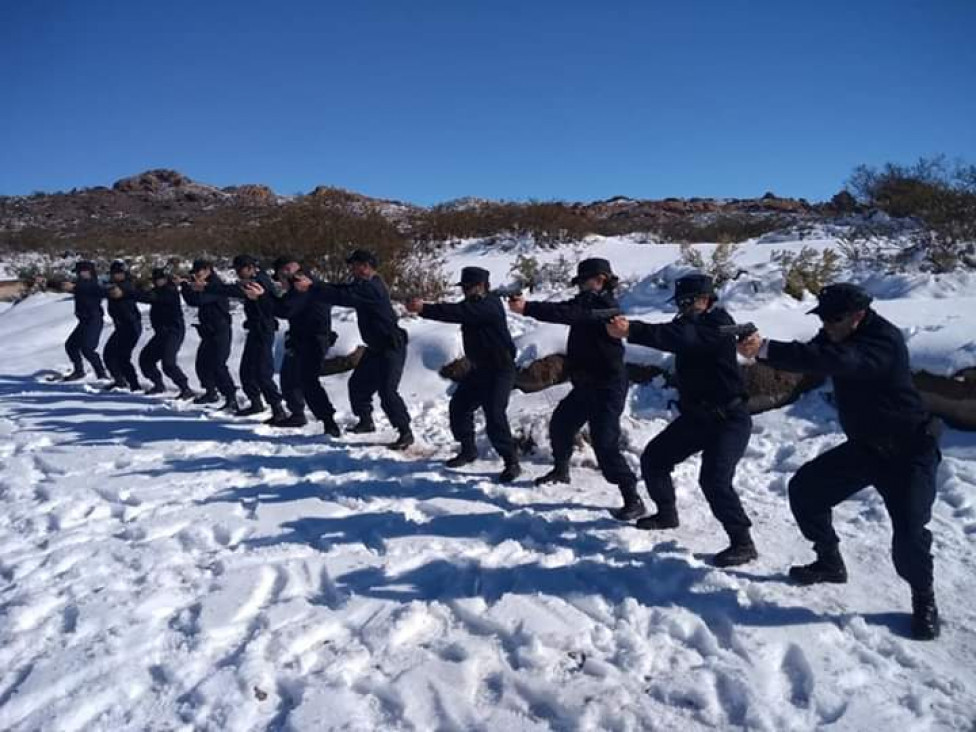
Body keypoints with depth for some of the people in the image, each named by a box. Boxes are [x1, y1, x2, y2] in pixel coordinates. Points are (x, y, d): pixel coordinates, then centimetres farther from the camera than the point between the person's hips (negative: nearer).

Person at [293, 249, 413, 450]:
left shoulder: (371, 287, -22)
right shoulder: (363, 284, 11)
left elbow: (342, 297, -28)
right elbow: (341, 289, 9)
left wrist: (311, 288, -23)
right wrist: (313, 284, -2)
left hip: (391, 347, -11)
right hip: (376, 347, 11)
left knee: (387, 391, -14)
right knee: (358, 383, 15)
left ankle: (405, 433, -5)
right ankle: (366, 421, 31)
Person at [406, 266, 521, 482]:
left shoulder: (489, 305, -22)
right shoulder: (473, 304, 9)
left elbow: (458, 312, -32)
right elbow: (457, 312, 4)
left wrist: (424, 308, -35)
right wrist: (424, 307, -10)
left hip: (500, 370, -10)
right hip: (479, 368, 10)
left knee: (494, 415, -18)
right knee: (459, 405, 12)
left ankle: (512, 463, -7)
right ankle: (468, 450, 29)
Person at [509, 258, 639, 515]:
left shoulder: (608, 308, -20)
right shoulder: (589, 302, 9)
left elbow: (568, 314, -32)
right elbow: (564, 310, 1)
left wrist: (528, 308, -34)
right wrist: (527, 305, -13)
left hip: (607, 387, -10)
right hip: (585, 384, 10)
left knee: (605, 443, -15)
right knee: (560, 424, 20)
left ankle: (632, 499, -6)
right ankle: (560, 470, 43)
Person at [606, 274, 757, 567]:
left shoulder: (718, 324, -19)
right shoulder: (690, 323, 10)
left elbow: (678, 337, -36)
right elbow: (668, 333, -4)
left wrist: (632, 332, -46)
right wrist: (628, 327, -22)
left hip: (728, 418, -9)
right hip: (695, 415, 9)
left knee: (714, 479, -22)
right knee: (653, 458, 11)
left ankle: (743, 543, -6)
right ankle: (666, 513, 33)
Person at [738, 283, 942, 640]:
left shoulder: (884, 341, -29)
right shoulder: (840, 336, -2)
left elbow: (833, 360, -46)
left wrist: (766, 349, -53)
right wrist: (762, 348, -27)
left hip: (908, 450, -8)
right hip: (864, 445, 8)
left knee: (909, 530, -19)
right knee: (804, 489, 5)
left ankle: (924, 599, 11)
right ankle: (830, 563, 25)